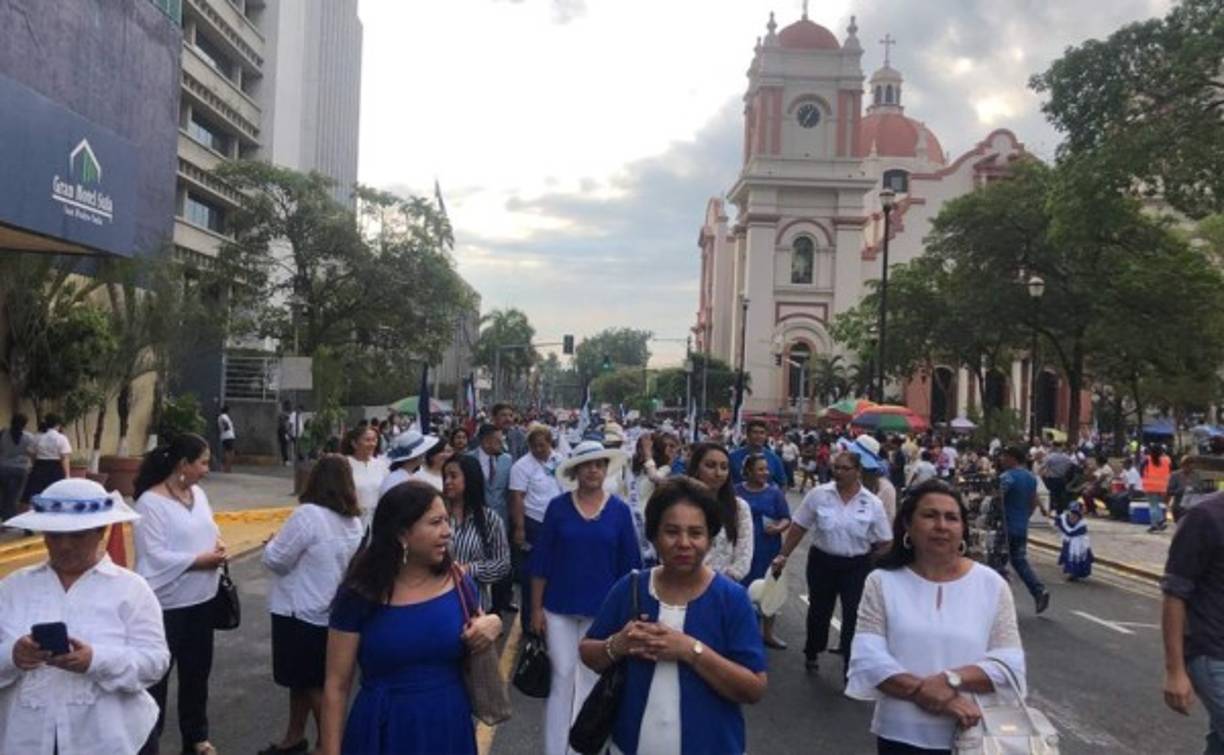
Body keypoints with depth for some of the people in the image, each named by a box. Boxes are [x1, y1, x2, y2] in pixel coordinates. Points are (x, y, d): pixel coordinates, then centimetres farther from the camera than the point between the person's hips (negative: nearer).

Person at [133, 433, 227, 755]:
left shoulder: (198, 493, 5)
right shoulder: (150, 502, -18)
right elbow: (155, 557, -22)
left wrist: (218, 545, -5)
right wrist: (200, 560, -21)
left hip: (201, 599, 8)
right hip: (166, 604, -8)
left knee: (197, 671, 20)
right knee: (156, 677, 4)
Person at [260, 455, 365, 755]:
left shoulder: (308, 515, -22)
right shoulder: (354, 521, 2)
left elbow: (276, 560, -15)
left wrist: (273, 542, 4)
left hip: (301, 611, -7)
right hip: (331, 609, 7)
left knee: (312, 682, 7)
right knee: (303, 677, 20)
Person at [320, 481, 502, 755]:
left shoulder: (460, 585, -4)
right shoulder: (360, 596, -12)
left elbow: (479, 666, 10)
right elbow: (337, 685, -7)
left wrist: (493, 625, -12)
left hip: (450, 729, 3)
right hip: (382, 732, -3)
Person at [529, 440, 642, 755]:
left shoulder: (620, 510, -4)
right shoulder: (558, 507, -5)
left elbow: (629, 564, 1)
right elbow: (541, 561, -2)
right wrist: (536, 607, -3)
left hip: (603, 610, 1)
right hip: (560, 607, -1)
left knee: (592, 680, 12)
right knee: (562, 678, 5)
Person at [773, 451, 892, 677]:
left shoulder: (873, 503, -7)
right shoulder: (818, 495, -8)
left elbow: (884, 542, 0)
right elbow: (798, 527, -1)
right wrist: (783, 555, 0)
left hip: (856, 566, -1)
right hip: (822, 561, 1)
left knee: (854, 615, 1)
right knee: (819, 610, 16)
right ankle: (812, 654, 40)